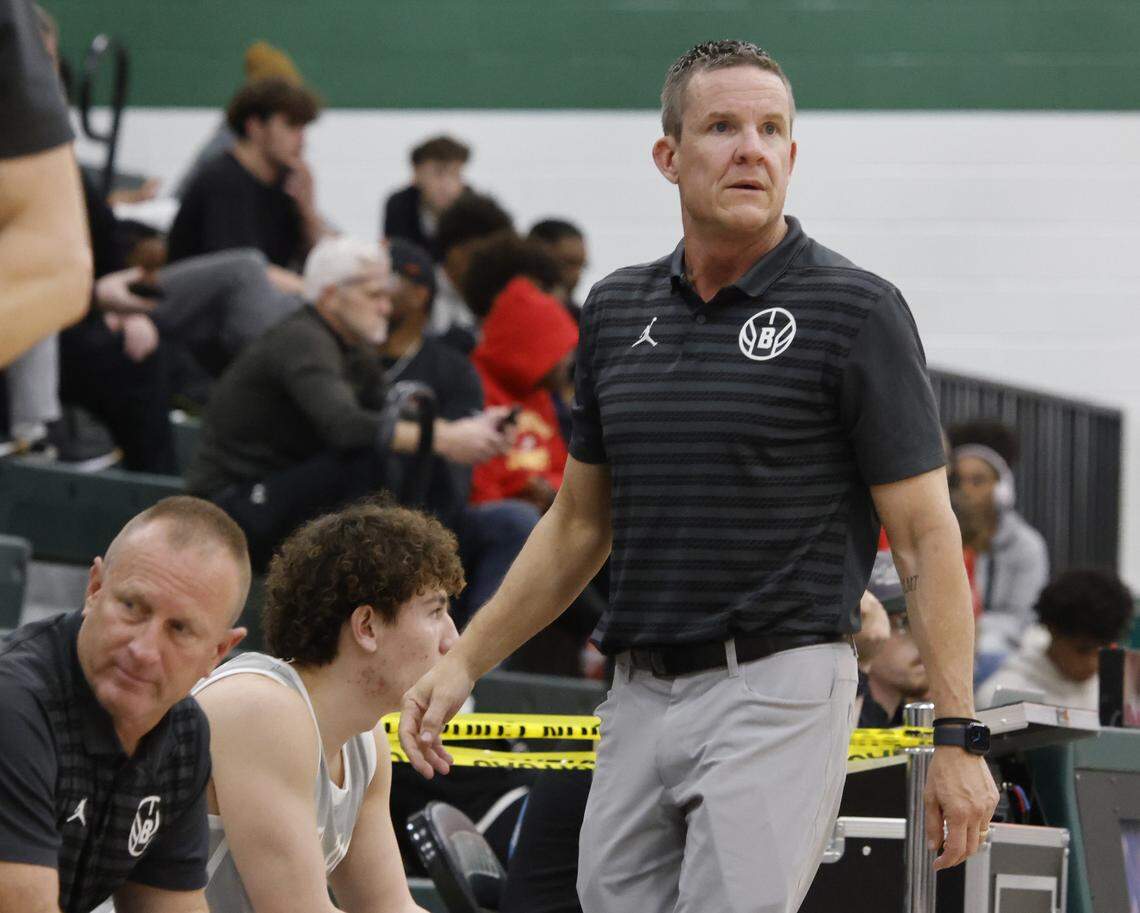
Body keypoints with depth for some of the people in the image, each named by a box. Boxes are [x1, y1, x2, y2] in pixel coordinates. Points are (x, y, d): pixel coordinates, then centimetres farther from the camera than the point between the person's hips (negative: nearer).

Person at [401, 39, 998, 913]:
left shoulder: (855, 310, -5)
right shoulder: (619, 309, 12)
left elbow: (928, 534, -6)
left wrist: (958, 738, -12)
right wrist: (464, 663, 16)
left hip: (779, 689, -6)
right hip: (639, 700, 6)